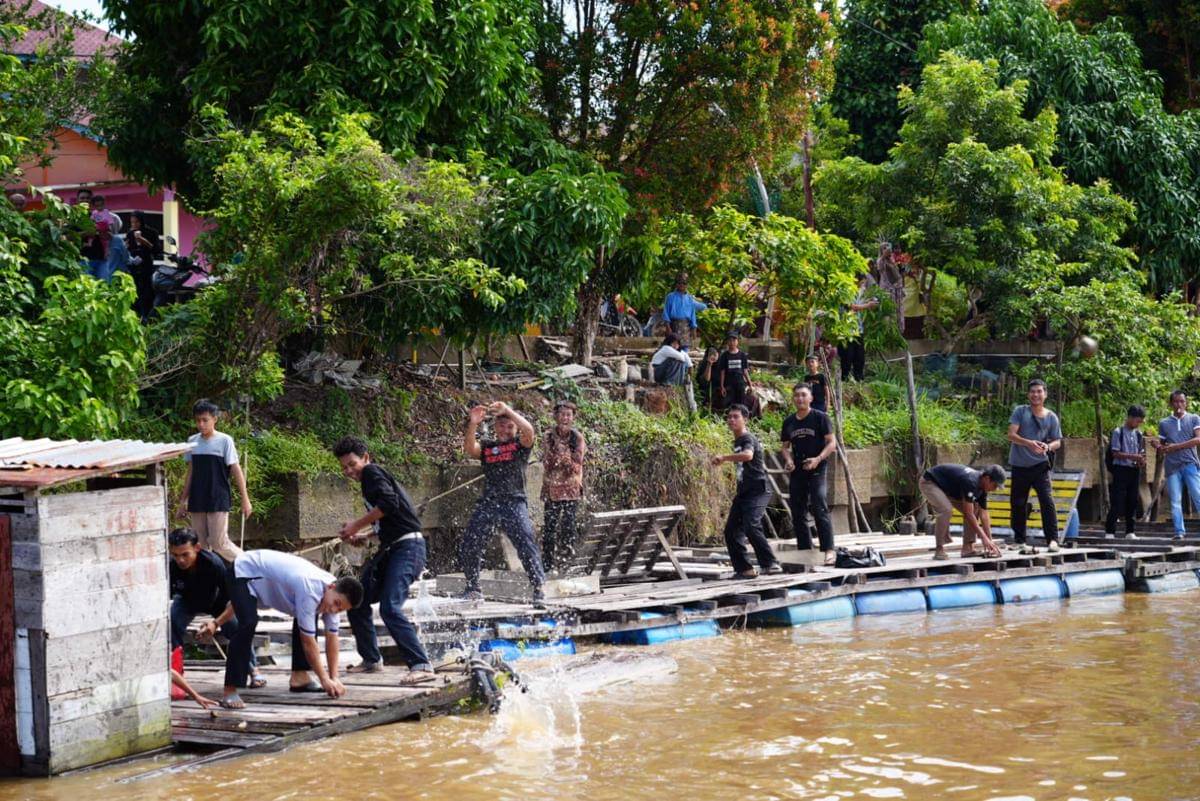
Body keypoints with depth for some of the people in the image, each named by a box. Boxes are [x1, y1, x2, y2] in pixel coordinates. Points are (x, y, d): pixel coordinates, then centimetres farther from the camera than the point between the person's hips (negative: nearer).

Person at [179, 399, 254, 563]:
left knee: (219, 543, -10)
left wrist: (245, 499, -7)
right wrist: (184, 498, 14)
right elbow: (191, 471, 15)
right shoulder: (192, 441, 8)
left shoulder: (224, 441, -5)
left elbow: (236, 470, -5)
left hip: (218, 500, -5)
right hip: (197, 501, 5)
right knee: (201, 544, 4)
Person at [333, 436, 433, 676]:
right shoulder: (369, 481, 23)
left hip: (407, 547, -11)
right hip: (390, 548, 11)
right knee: (357, 602, 14)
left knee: (390, 608, -23)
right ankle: (371, 660, 24)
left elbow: (389, 503, -21)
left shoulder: (371, 472, -5)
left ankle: (421, 664, -25)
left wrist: (357, 525, -13)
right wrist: (364, 536, 14)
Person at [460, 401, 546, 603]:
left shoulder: (520, 443, 8)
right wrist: (472, 425, -21)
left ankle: (539, 588, -11)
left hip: (514, 502, -3)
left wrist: (508, 411, -24)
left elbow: (528, 430, -13)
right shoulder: (486, 447, 15)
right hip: (487, 503, 3)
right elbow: (469, 447, -4)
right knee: (468, 547, 2)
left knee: (526, 544, -17)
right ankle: (473, 590, 19)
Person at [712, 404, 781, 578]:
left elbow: (747, 455, -36)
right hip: (743, 492, 10)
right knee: (731, 531, 2)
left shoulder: (748, 439, -10)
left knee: (751, 527, -25)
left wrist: (724, 457, -34)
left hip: (757, 491, -10)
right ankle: (744, 569, 9)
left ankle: (771, 563, -19)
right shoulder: (737, 442, 18)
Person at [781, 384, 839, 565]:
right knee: (798, 513, 7)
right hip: (796, 472, 6)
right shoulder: (789, 422, 12)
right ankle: (805, 551, 15)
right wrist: (788, 460, -1)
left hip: (816, 470, -6)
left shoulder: (820, 418, -3)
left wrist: (818, 459, -19)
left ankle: (828, 550, -18)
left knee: (819, 509, -17)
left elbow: (832, 443, -5)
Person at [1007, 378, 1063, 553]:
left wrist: (1048, 446, -17)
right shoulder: (1020, 411, 0)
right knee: (1018, 504, 6)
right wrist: (1029, 443, -26)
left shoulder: (1051, 417, 5)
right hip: (1020, 465, 0)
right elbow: (1011, 435, -9)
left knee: (1047, 501, -14)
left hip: (1040, 465, 0)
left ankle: (1052, 540, -13)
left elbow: (1057, 442, 7)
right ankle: (1019, 540, 18)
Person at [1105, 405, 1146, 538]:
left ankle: (1129, 531, 12)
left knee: (1132, 502, 7)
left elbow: (1141, 452, 16)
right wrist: (1132, 456, -20)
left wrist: (1141, 460, -6)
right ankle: (1110, 530, -4)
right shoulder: (1118, 432, -5)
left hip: (1134, 471, 6)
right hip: (1121, 469, -6)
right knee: (1117, 501, -8)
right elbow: (1115, 453, -10)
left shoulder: (1138, 434, 11)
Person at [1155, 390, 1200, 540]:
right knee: (1175, 501, -1)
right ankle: (1179, 532, 0)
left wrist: (1176, 446, -11)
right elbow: (1161, 446, 19)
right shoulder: (1164, 423, 15)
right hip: (1172, 466, 2)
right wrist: (1158, 447, -6)